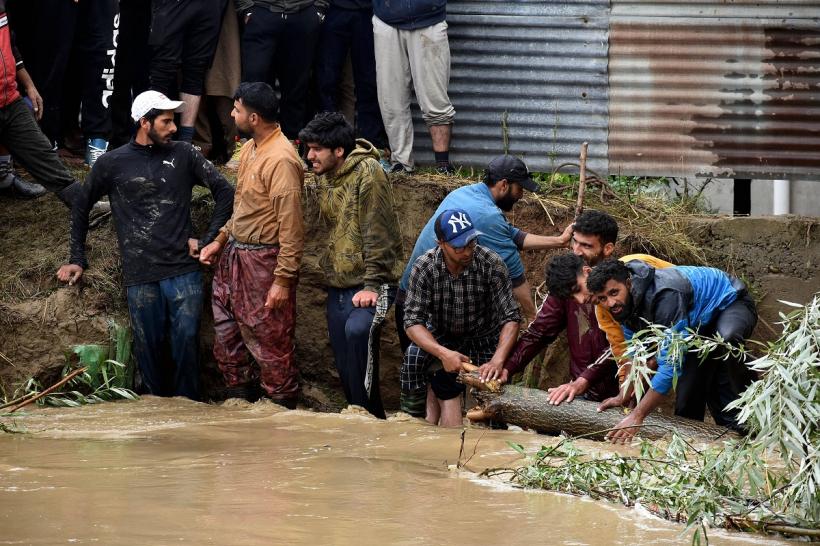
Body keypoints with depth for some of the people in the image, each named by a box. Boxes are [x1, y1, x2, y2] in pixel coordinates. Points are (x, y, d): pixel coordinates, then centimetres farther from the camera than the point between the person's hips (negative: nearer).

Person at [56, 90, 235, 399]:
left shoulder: (183, 156, 4)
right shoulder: (112, 163, 3)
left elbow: (224, 192, 9)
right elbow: (81, 207, 16)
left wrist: (207, 240, 2)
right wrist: (77, 260, 16)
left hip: (183, 269, 0)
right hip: (140, 276, 0)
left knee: (186, 341, -5)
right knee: (148, 347, 3)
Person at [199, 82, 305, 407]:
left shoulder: (281, 160, -21)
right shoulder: (250, 149, 9)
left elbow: (291, 226, -21)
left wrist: (283, 280, -22)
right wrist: (220, 241, 18)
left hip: (263, 259, -10)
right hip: (234, 254, 10)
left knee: (269, 343, 0)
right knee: (226, 335, 16)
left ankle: (282, 411, 12)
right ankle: (240, 398, 30)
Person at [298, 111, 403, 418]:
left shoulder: (367, 173, -14)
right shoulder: (323, 176, 11)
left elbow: (379, 235, -17)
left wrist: (372, 285, -19)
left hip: (370, 281, -9)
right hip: (338, 284, 9)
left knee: (357, 330, -34)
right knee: (345, 369, 7)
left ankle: (369, 414, -28)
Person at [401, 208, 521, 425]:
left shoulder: (491, 264, -21)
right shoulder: (424, 267, -18)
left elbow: (510, 318, -21)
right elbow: (413, 320, -21)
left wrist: (497, 361, -37)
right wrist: (443, 353, -38)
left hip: (482, 338, -2)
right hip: (440, 337, 2)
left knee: (444, 383, -26)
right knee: (413, 358, -28)